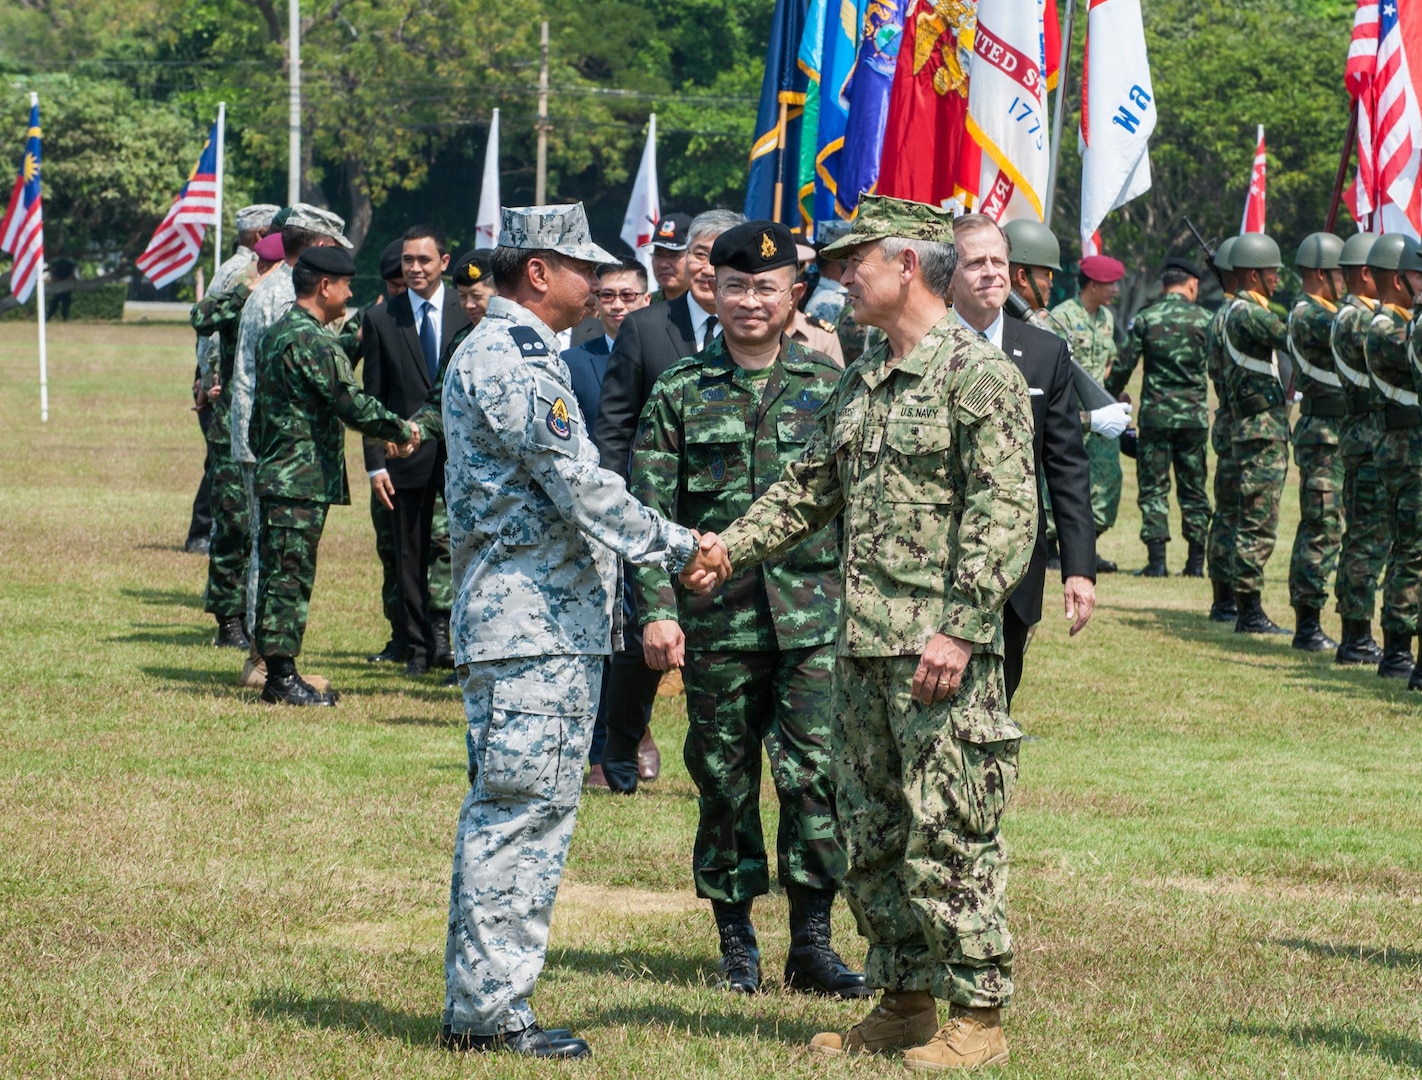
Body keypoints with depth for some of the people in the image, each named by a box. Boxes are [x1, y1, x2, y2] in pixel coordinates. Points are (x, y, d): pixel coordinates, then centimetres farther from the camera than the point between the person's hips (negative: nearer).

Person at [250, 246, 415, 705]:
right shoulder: (312, 341, -17)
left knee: (279, 575, 11)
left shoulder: (276, 334, 16)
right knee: (290, 575, -7)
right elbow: (353, 405, -21)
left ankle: (278, 676, 15)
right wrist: (402, 430, -8)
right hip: (303, 481, -10)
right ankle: (282, 676, -5)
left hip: (275, 474, 10)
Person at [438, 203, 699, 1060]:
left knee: (533, 810, 13)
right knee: (518, 809, -8)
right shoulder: (513, 363, -15)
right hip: (531, 626, -11)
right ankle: (487, 1010, -5)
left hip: (547, 624, 11)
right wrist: (677, 547, -10)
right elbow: (583, 487, -19)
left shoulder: (500, 353, 19)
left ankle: (484, 1003, 16)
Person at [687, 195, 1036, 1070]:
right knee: (872, 834, 12)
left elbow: (1005, 513, -16)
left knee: (948, 833, -5)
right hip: (863, 642, 9)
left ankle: (979, 1015, 2)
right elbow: (812, 488, 22)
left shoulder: (979, 373, -10)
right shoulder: (861, 382, 16)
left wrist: (961, 630, -22)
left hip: (941, 648, -9)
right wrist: (733, 547, 7)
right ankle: (905, 1003, 22)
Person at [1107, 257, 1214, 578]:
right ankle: (1196, 560, 10)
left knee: (1153, 488, 3)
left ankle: (1157, 560, -5)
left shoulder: (1146, 318, -2)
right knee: (1194, 490, 10)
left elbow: (1123, 366, -2)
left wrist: (1108, 400, 12)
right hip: (1194, 415, 1)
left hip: (1155, 414, -1)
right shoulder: (1204, 319, -1)